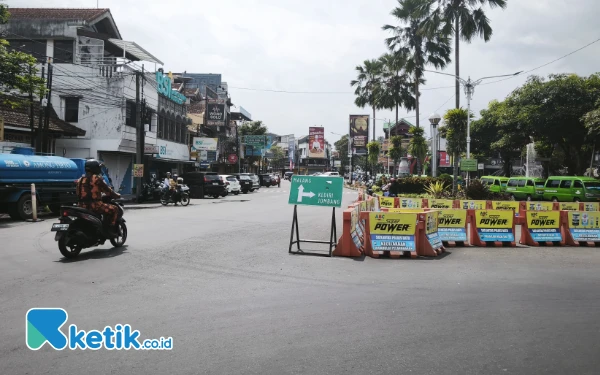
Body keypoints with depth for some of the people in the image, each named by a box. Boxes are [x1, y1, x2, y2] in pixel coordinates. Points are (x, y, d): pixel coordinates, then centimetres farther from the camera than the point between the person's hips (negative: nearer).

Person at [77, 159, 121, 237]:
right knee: (114, 209, -1)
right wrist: (117, 196, 11)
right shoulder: (97, 179, -8)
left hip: (81, 205, 9)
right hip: (94, 205, -9)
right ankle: (110, 229, -8)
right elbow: (107, 190, -5)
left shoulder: (80, 179, 16)